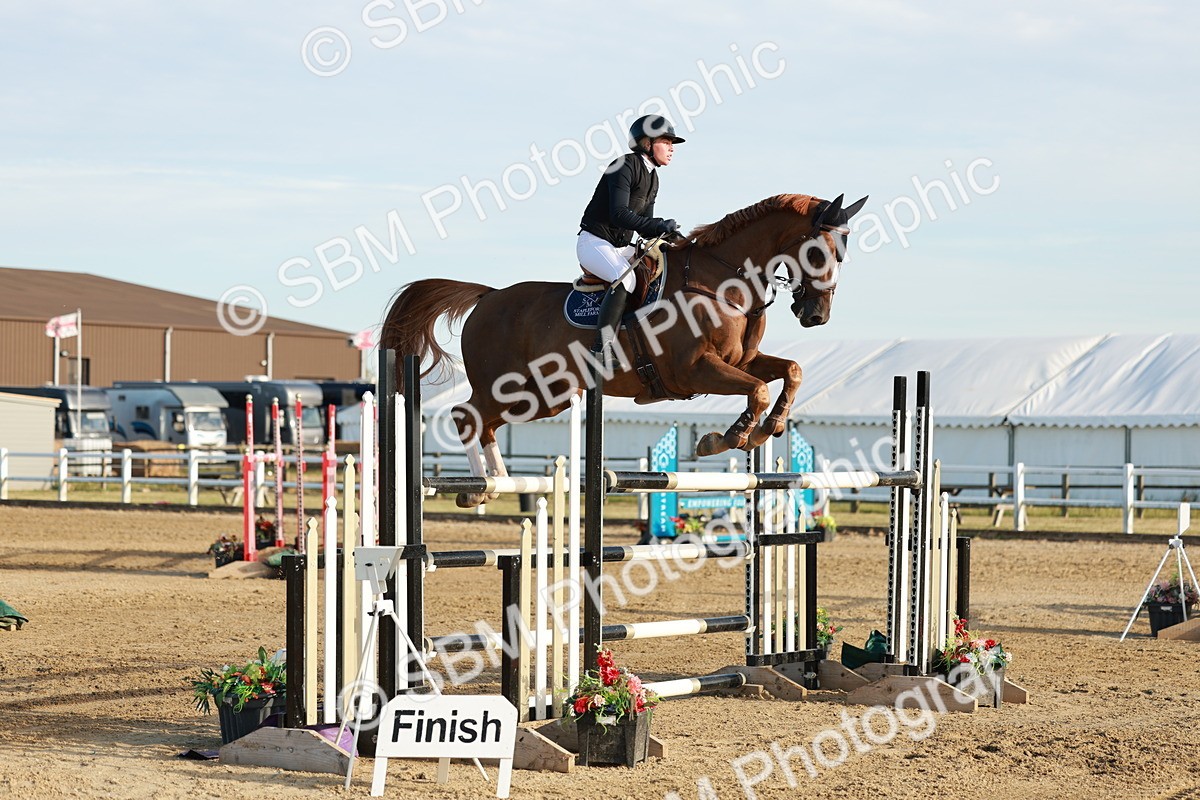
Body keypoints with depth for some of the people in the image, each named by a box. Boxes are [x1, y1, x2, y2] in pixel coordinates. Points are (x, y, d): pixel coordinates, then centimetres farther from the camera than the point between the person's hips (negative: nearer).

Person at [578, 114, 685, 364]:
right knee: (625, 278, -34)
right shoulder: (625, 167, -15)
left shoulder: (652, 178, 14)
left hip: (621, 247, 10)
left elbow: (644, 224, 18)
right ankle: (602, 350, -36)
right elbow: (619, 214, -26)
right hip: (594, 242, -10)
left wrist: (665, 233, -2)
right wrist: (660, 225, -28)